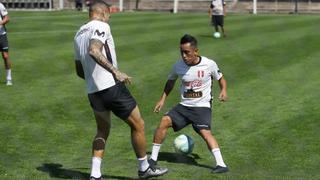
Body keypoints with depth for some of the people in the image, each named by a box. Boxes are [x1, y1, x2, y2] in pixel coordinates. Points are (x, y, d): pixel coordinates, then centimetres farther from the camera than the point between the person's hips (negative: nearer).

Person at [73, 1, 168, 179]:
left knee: (103, 131, 22)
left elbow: (79, 70, 22)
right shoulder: (101, 26, -9)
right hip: (111, 87, -8)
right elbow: (93, 50, -29)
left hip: (93, 91, 8)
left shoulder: (79, 34, 16)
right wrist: (115, 71, -33)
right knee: (138, 125, 8)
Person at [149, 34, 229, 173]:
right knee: (164, 121, -14)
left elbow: (220, 78, 8)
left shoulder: (209, 64, -10)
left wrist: (223, 90, -11)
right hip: (184, 106, 3)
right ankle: (153, 159, -4)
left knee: (205, 132, -24)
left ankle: (221, 164, -22)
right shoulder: (178, 66, -2)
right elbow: (170, 81, 18)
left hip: (202, 106, -3)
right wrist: (162, 99, 14)